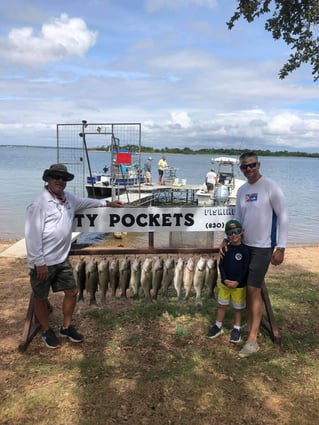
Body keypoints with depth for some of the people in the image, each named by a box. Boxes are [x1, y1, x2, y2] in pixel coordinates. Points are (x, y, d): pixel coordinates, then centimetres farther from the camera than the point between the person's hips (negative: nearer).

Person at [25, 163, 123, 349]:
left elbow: (84, 202, 27)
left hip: (62, 259, 8)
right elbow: (32, 236, -20)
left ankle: (67, 327, 34)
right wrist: (39, 263, -20)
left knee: (72, 292, 14)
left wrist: (107, 203, 30)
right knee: (41, 298, 11)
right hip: (44, 262, -7)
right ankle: (47, 331, 32)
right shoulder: (39, 204, -18)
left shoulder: (68, 198, 6)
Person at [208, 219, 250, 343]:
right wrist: (225, 279, -13)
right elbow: (221, 265, -1)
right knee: (221, 305, 15)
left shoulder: (245, 250, -14)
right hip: (225, 283, 4)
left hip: (239, 285, -3)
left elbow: (246, 268, -13)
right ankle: (218, 326, 31)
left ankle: (236, 329, 29)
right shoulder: (226, 248, -3)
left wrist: (237, 282, -18)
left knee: (238, 308, 12)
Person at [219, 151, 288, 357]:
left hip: (263, 247, -6)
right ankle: (250, 325, 31)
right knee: (247, 288, 13)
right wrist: (227, 239, 1)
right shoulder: (241, 190, 6)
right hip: (244, 245, 6)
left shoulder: (271, 187, -13)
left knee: (254, 290, -5)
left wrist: (281, 248, -13)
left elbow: (283, 217, -11)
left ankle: (252, 340, 3)